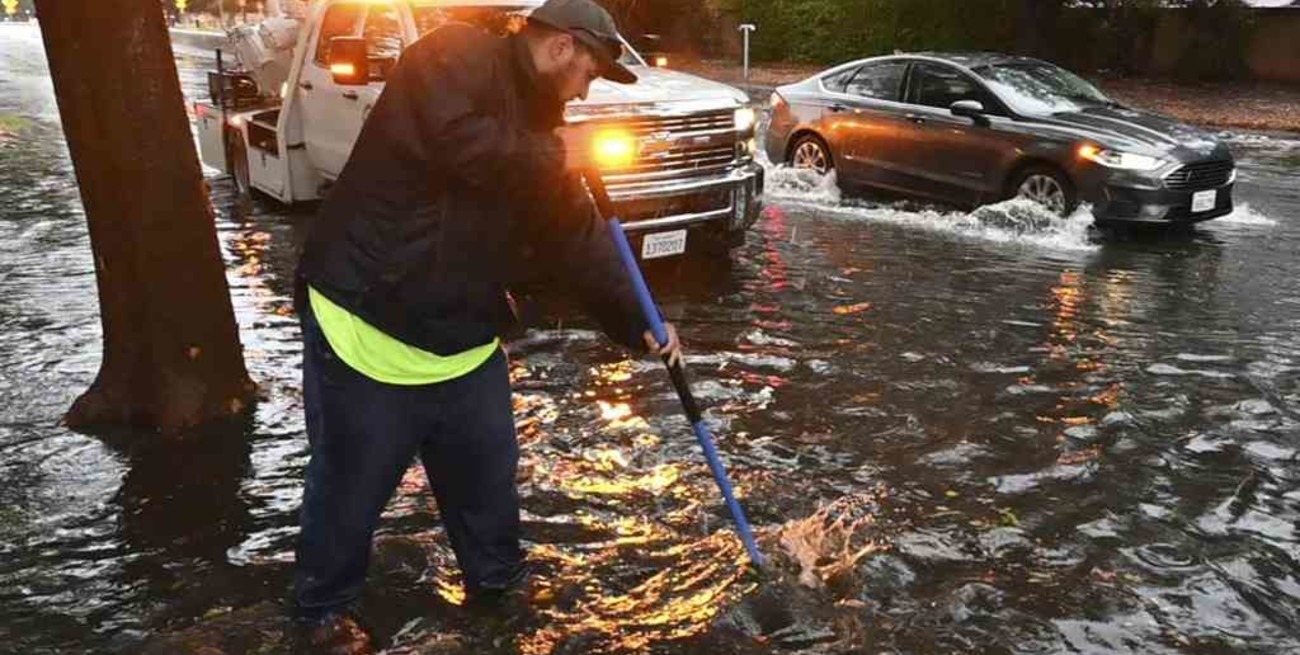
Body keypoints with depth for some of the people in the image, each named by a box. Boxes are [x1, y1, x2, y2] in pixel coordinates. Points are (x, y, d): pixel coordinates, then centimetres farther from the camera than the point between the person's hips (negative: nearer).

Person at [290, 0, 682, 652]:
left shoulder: (539, 130, 12)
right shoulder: (455, 54, -10)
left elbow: (577, 239, 12)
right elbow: (454, 142, -29)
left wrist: (638, 324, 6)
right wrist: (552, 156, -14)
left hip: (466, 340, 8)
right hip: (366, 324, -8)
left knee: (488, 473, 17)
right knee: (351, 483, 6)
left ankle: (497, 581, 39)